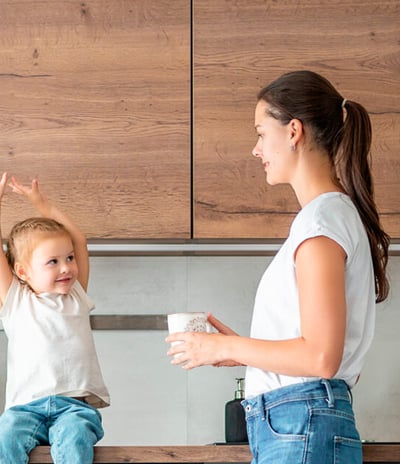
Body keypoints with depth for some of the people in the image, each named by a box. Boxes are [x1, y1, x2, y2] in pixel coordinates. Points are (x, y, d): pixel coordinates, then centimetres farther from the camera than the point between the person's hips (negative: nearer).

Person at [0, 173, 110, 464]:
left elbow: (78, 239, 22)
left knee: (75, 438, -32)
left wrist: (41, 203, 23)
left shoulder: (76, 297, 21)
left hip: (76, 404, 1)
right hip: (27, 406, -1)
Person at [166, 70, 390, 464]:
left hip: (302, 430, -9)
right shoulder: (337, 212, 18)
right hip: (288, 427, 9)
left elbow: (320, 357, -18)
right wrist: (241, 349, 13)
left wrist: (226, 348, -7)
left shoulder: (322, 219, -11)